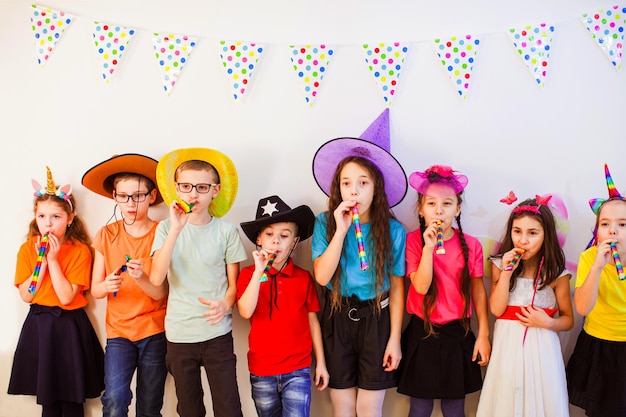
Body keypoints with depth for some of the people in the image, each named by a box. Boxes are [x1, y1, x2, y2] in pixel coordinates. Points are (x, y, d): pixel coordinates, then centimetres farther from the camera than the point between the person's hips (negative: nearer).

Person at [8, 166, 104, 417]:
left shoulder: (80, 251, -11)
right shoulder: (27, 249, -2)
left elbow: (66, 297, -17)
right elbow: (26, 295, -7)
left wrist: (53, 259, -19)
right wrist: (41, 259, -15)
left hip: (69, 327, -3)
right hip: (38, 326, 3)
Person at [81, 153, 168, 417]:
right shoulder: (106, 235, 0)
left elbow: (161, 293, -11)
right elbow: (95, 290, 1)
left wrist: (141, 278, -31)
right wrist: (107, 285, -22)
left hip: (155, 331, -1)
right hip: (118, 330, 1)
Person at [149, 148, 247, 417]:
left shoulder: (226, 230, -2)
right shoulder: (167, 228, -1)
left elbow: (234, 282, 4)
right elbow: (156, 278, -15)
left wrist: (225, 303, -18)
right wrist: (176, 229, -22)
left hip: (218, 333, -1)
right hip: (179, 334, 1)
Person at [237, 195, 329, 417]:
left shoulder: (303, 277, 0)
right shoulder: (249, 274, -2)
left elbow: (312, 321, 5)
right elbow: (246, 312, -17)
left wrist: (321, 363, 5)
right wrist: (259, 271, -21)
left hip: (297, 370, -1)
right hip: (261, 371, 1)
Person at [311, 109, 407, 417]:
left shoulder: (393, 229, -9)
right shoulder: (325, 223, -6)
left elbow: (397, 288, -3)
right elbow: (322, 276, -16)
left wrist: (395, 339, -3)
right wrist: (341, 230, -22)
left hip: (377, 318, -1)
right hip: (338, 317, 1)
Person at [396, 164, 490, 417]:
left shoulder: (471, 245, -4)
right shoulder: (413, 241, -8)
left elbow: (478, 291, 3)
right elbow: (421, 286, -17)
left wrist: (483, 335, 3)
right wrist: (429, 246, -25)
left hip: (458, 335, 1)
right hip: (422, 334, -1)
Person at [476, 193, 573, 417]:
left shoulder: (556, 273, -3)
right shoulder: (500, 264, -1)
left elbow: (568, 319, 6)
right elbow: (497, 309, -10)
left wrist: (548, 323, -15)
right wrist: (506, 272, -17)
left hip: (541, 347, 0)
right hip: (508, 345, 1)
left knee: (541, 398, 4)